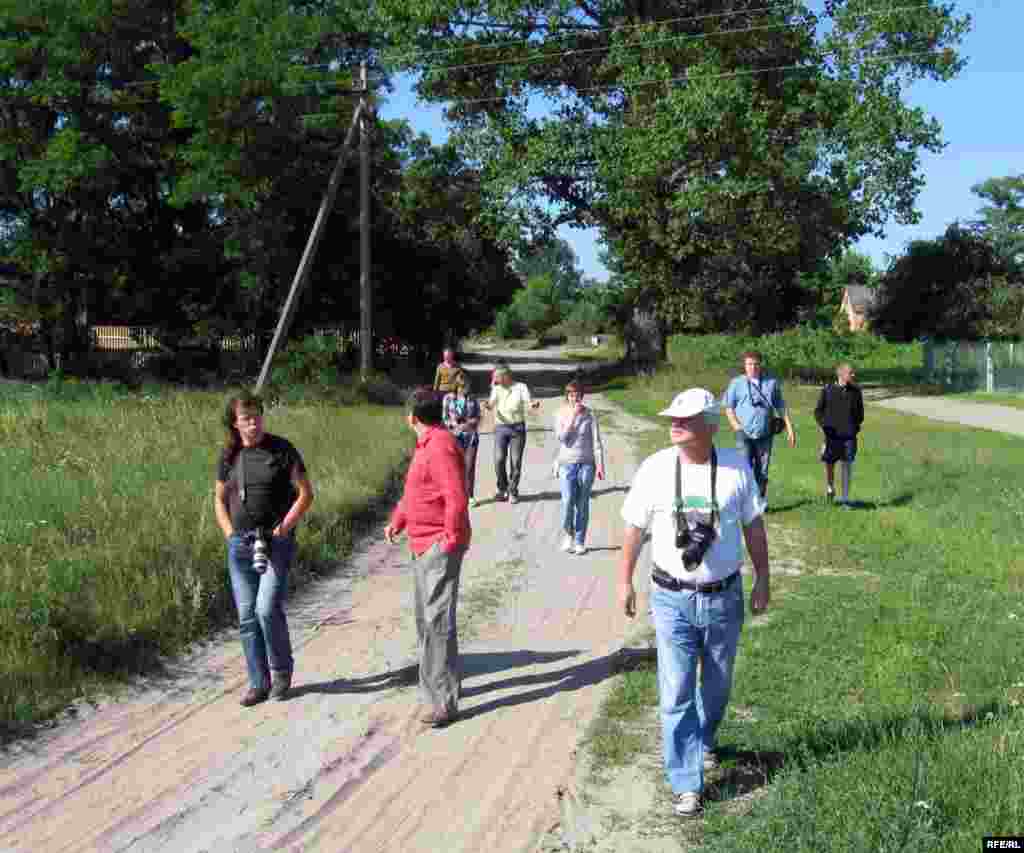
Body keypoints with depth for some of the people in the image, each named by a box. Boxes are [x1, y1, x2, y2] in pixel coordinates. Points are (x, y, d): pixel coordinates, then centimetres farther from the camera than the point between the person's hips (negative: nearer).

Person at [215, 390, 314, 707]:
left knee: (267, 608, -14)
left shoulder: (282, 449, -4)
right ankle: (259, 683, 18)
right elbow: (220, 499, 17)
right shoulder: (229, 456, 7)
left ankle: (282, 671, 11)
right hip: (240, 544, 4)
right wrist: (230, 533, 5)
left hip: (276, 541, -4)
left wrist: (284, 527, -10)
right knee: (247, 616, 6)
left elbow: (305, 493, -2)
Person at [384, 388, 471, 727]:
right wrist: (397, 520, 10)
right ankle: (441, 683, 32)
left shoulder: (441, 446, -19)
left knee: (437, 622, -8)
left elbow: (457, 499, -25)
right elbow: (414, 491, 23)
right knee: (426, 619, 19)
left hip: (440, 547, -11)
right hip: (423, 545, 11)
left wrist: (451, 540, -19)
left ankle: (444, 702, -3)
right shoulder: (426, 445, 14)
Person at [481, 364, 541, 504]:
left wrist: (534, 404, -34)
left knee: (516, 461, -1)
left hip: (518, 427, -2)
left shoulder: (521, 387, 3)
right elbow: (492, 403, -8)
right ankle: (502, 488, 14)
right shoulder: (496, 389, 8)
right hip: (501, 428, 2)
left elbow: (528, 402, -10)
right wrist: (488, 405, -32)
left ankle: (512, 491, 13)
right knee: (499, 459, -6)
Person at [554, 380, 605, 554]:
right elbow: (561, 437, -11)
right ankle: (569, 533, 13)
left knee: (582, 504, 2)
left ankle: (580, 542, 15)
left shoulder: (589, 414, 0)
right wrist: (572, 416, -14)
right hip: (567, 463, 0)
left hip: (586, 463, 0)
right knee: (567, 502, -13)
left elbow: (596, 441, -1)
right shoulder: (561, 414, 2)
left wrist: (600, 465, -7)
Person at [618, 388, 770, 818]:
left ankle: (703, 742, 48)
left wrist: (762, 580, 6)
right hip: (672, 599, -1)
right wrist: (624, 581, 4)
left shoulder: (736, 467, -7)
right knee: (676, 694, -3)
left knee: (717, 685, 19)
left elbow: (754, 527, 4)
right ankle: (687, 784, 8)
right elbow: (635, 528, 1)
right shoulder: (655, 468, -9)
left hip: (724, 597, 2)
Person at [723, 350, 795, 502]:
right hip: (744, 435, -2)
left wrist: (789, 428, 10)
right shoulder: (736, 383, 6)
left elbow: (781, 407, 16)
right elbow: (729, 408, 7)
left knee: (762, 472, 6)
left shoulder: (772, 383, 12)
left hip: (765, 435, 2)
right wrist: (737, 426, -6)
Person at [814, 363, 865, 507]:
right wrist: (824, 425, -5)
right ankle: (830, 488, 34)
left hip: (849, 435, 1)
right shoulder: (828, 390, -2)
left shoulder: (855, 391, 4)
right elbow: (818, 410, 6)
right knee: (829, 465, 4)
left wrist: (856, 426, 6)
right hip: (832, 435, -1)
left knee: (847, 466, 0)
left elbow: (860, 412, 16)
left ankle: (845, 499, 9)